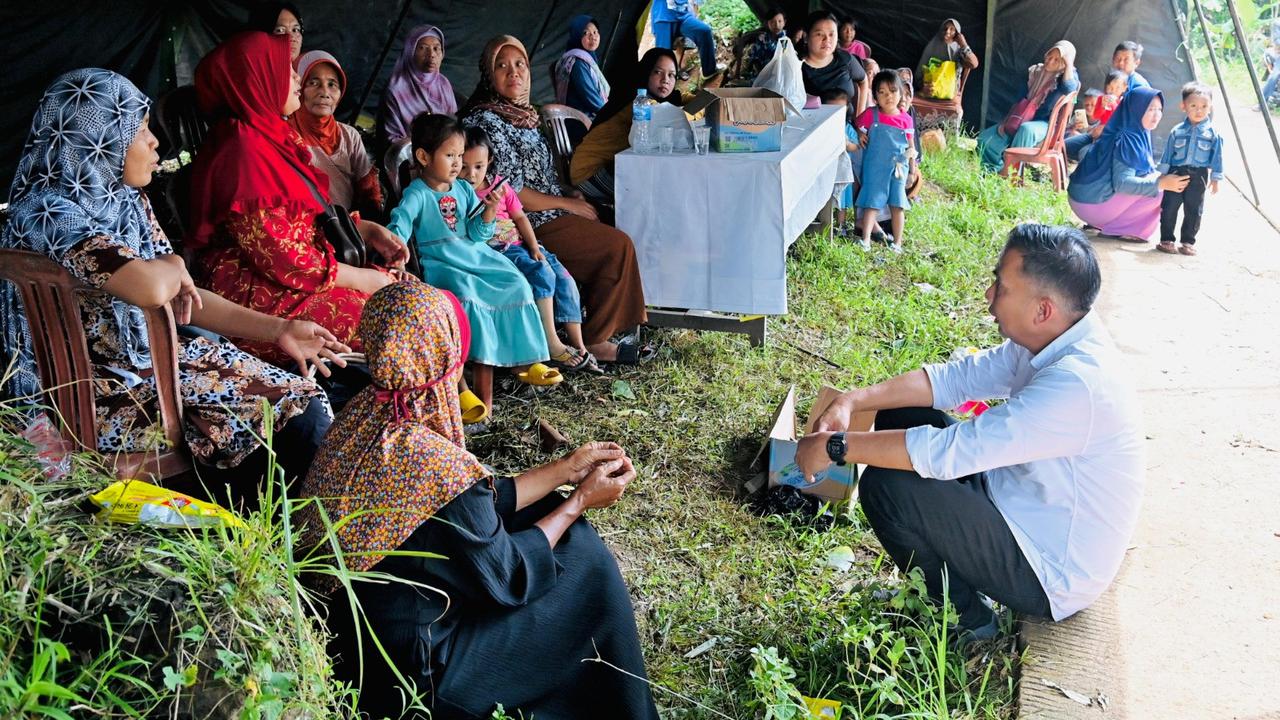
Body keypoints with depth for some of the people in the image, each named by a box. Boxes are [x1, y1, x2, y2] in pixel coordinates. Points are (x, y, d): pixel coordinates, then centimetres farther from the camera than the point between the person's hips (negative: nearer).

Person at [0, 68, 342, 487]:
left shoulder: (125, 200, 5)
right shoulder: (48, 213, -21)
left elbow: (181, 296, 7)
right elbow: (151, 288, -37)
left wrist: (277, 329, -2)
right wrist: (174, 265, -13)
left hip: (154, 354, 8)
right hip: (109, 395, -8)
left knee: (310, 406, -1)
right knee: (296, 423, -14)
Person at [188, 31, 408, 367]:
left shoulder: (273, 136, 11)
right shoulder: (243, 152, -20)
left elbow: (313, 216, 19)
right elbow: (283, 259, -22)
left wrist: (369, 231, 5)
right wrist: (362, 279, -13)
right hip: (262, 299, -10)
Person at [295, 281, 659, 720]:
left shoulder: (364, 417, -7)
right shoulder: (435, 466, -33)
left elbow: (480, 503, 4)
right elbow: (506, 577, -15)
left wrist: (568, 468, 8)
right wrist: (580, 500, -4)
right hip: (409, 671, -8)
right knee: (584, 560, 2)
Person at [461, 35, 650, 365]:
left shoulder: (522, 114, 14)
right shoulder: (486, 121, -14)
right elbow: (510, 193, -19)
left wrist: (574, 199, 7)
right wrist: (567, 203, -12)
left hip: (549, 215, 9)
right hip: (529, 227, -9)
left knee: (616, 242, 0)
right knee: (618, 245, -15)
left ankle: (597, 334, 4)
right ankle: (595, 342, -6)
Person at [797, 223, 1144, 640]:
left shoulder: (1078, 385, -33)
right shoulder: (1055, 341, -5)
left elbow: (951, 451, -34)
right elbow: (957, 377, 2)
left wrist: (836, 447, -24)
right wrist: (853, 401, -8)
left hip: (1049, 576, -9)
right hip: (1024, 503, 9)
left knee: (885, 485, -22)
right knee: (899, 418, 5)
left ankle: (964, 616, 2)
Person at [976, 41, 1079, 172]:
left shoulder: (1068, 76, -2)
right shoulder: (1035, 71, 12)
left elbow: (1069, 89, -27)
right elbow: (1020, 100, 14)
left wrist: (1069, 63, -20)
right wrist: (1007, 120, 2)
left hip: (1046, 124, -6)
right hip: (1022, 120, 6)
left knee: (1026, 129, -41)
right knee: (985, 138, -10)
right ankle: (994, 172, 8)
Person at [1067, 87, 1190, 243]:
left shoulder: (1138, 134, 9)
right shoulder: (1127, 140, -20)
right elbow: (1121, 182, -27)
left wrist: (1163, 178, 1)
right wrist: (1160, 183, -32)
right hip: (1092, 201, -9)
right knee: (1156, 188, -11)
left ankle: (1099, 223, 12)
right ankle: (1115, 229, -4)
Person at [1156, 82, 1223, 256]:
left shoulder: (1213, 133, 0)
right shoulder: (1177, 131, 2)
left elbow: (1216, 157, 3)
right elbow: (1167, 154, 6)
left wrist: (1215, 178, 1)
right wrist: (1161, 175, 4)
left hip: (1198, 177, 0)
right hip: (1175, 173, 0)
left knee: (1193, 211, 5)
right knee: (1169, 208, 0)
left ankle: (1188, 242, 14)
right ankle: (1166, 239, 9)